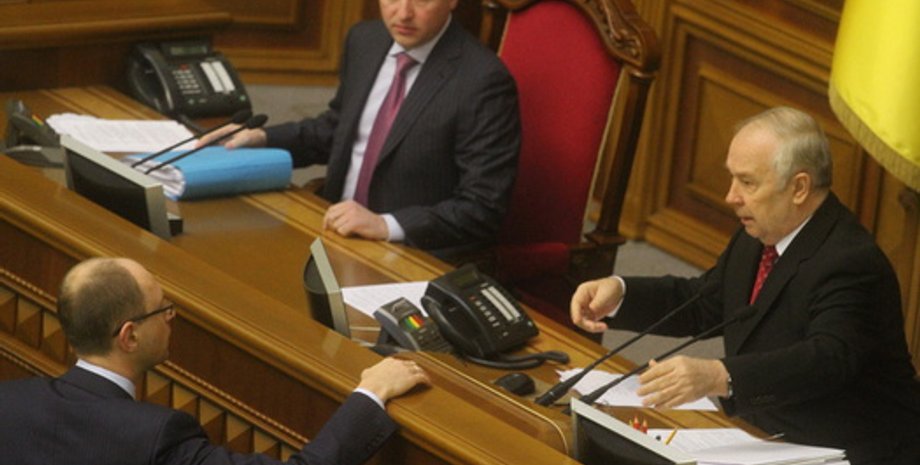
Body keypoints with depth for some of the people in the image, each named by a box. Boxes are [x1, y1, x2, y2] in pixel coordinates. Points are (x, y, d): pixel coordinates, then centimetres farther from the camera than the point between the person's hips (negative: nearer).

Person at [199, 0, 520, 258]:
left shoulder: (484, 82, -17)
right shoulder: (365, 41, 5)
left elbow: (483, 209, -17)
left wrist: (386, 225, -26)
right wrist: (261, 139, 7)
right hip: (337, 230, 8)